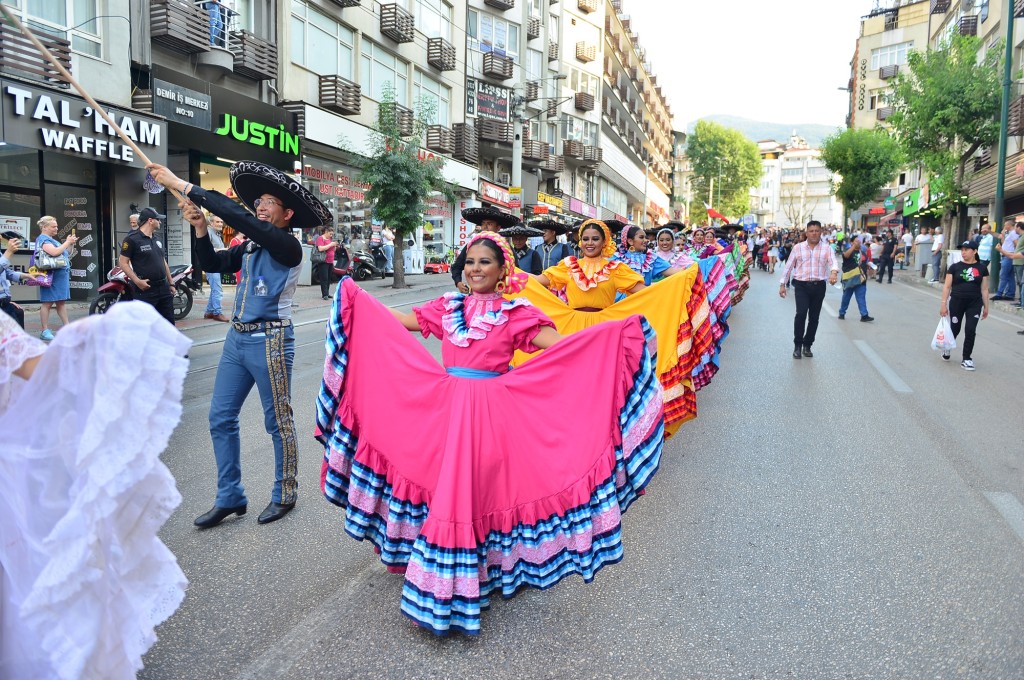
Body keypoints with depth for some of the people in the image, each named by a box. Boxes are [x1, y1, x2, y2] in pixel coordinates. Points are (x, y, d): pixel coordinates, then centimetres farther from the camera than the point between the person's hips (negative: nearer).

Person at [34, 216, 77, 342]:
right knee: (47, 302, -6)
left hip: (61, 275, 10)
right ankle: (45, 331, -3)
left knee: (61, 302, 12)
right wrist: (67, 242, -14)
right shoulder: (43, 239, -8)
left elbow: (65, 254, 21)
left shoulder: (51, 240, 20)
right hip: (52, 275, -10)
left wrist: (69, 243, 7)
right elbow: (55, 252, -24)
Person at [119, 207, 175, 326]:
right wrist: (137, 281, -21)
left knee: (169, 322, 12)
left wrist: (171, 283, 18)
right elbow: (123, 262, -11)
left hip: (164, 288, 8)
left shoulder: (156, 239, 16)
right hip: (146, 289, -7)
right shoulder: (132, 239, -9)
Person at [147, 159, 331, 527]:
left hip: (269, 341, -8)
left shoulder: (287, 246, -13)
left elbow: (237, 216, -20)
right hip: (237, 338, 8)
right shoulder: (250, 246, 11)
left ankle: (285, 495, 21)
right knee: (221, 418, 9)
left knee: (278, 421, 4)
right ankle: (229, 497, 21)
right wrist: (200, 228, -4)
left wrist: (182, 185, -19)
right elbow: (213, 264, 11)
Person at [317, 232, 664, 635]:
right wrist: (357, 298, 19)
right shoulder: (448, 307, 10)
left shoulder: (514, 312, -2)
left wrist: (614, 333, -22)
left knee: (477, 489, -4)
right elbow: (402, 322, 18)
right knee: (445, 487, 8)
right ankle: (449, 583, 28)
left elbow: (557, 342, -11)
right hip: (446, 405, 4)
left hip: (490, 411, -4)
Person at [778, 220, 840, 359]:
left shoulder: (827, 248, 4)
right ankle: (797, 345, -1)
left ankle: (807, 345, 23)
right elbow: (788, 266, 8)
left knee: (814, 317, 7)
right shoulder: (798, 247, 5)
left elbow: (833, 262, -13)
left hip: (819, 286, 2)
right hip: (801, 285, -1)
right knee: (801, 313, -16)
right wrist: (782, 284, 4)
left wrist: (833, 272, -36)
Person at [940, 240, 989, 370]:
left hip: (975, 303, 1)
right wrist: (943, 304, -6)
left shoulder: (982, 268, 4)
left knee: (970, 330, -5)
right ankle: (947, 348, 36)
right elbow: (947, 286, 0)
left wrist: (986, 306, 8)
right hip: (956, 302, -1)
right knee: (954, 329, 7)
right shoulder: (955, 267, 0)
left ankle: (967, 358, 5)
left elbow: (984, 289, 8)